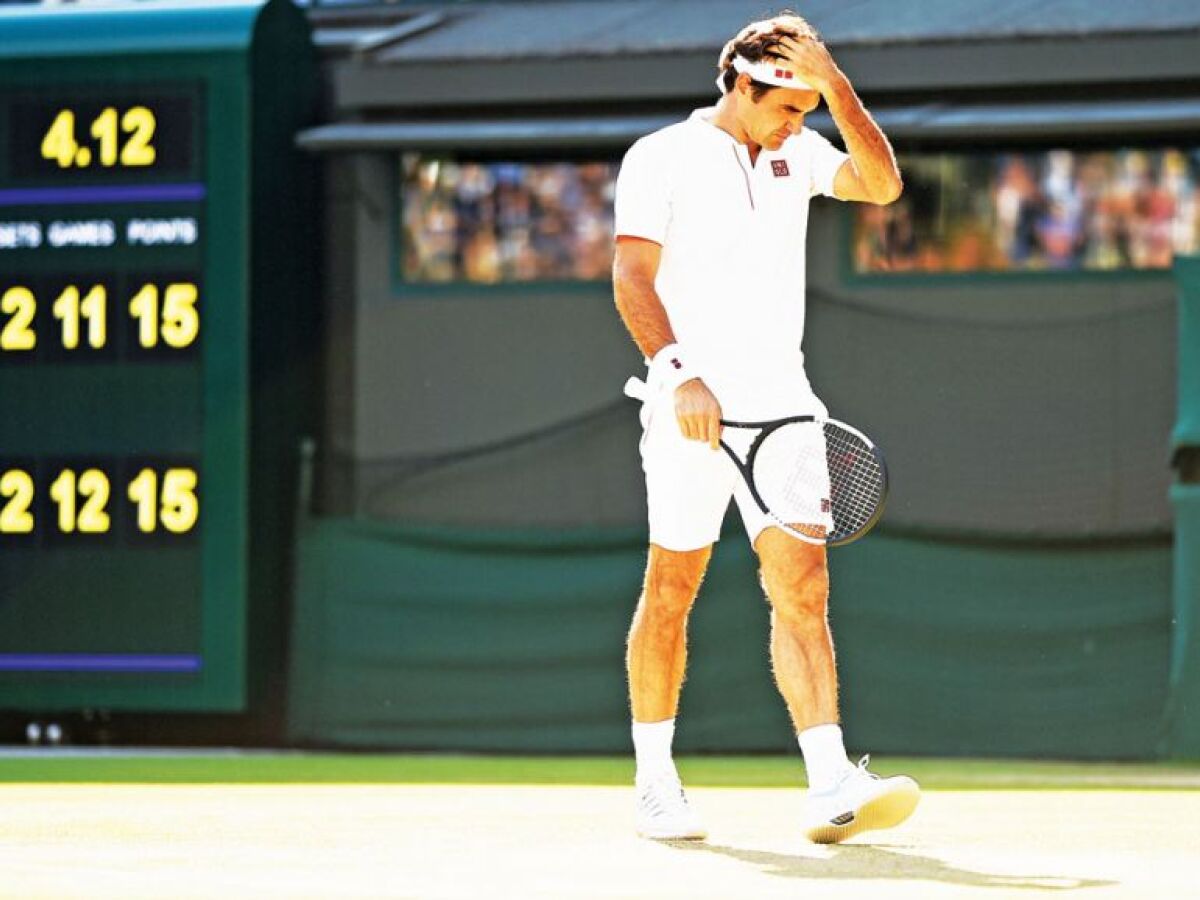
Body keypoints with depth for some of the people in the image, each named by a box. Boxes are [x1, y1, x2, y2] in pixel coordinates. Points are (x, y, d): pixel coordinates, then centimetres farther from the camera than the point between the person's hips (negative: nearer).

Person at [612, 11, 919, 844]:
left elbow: (880, 185, -2)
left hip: (782, 400, 4)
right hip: (692, 404, -4)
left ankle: (831, 788, -17)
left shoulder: (798, 155, 13)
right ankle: (655, 782, 15)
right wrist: (680, 374, -20)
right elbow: (632, 279, -8)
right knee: (671, 592, 3)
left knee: (802, 587, -7)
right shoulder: (661, 158, -1)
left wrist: (837, 88, -11)